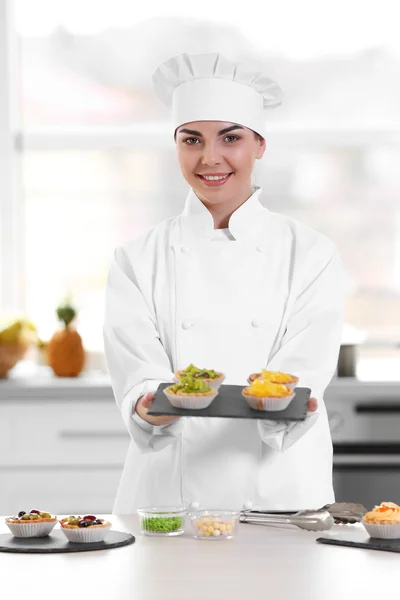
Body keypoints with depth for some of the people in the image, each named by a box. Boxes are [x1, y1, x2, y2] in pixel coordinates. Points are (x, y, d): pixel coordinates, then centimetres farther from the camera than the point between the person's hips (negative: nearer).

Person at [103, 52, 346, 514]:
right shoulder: (136, 262, 9)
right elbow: (138, 376, -2)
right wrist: (152, 403, -24)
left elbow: (305, 371, -3)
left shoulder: (312, 256, 8)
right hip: (167, 490, 1)